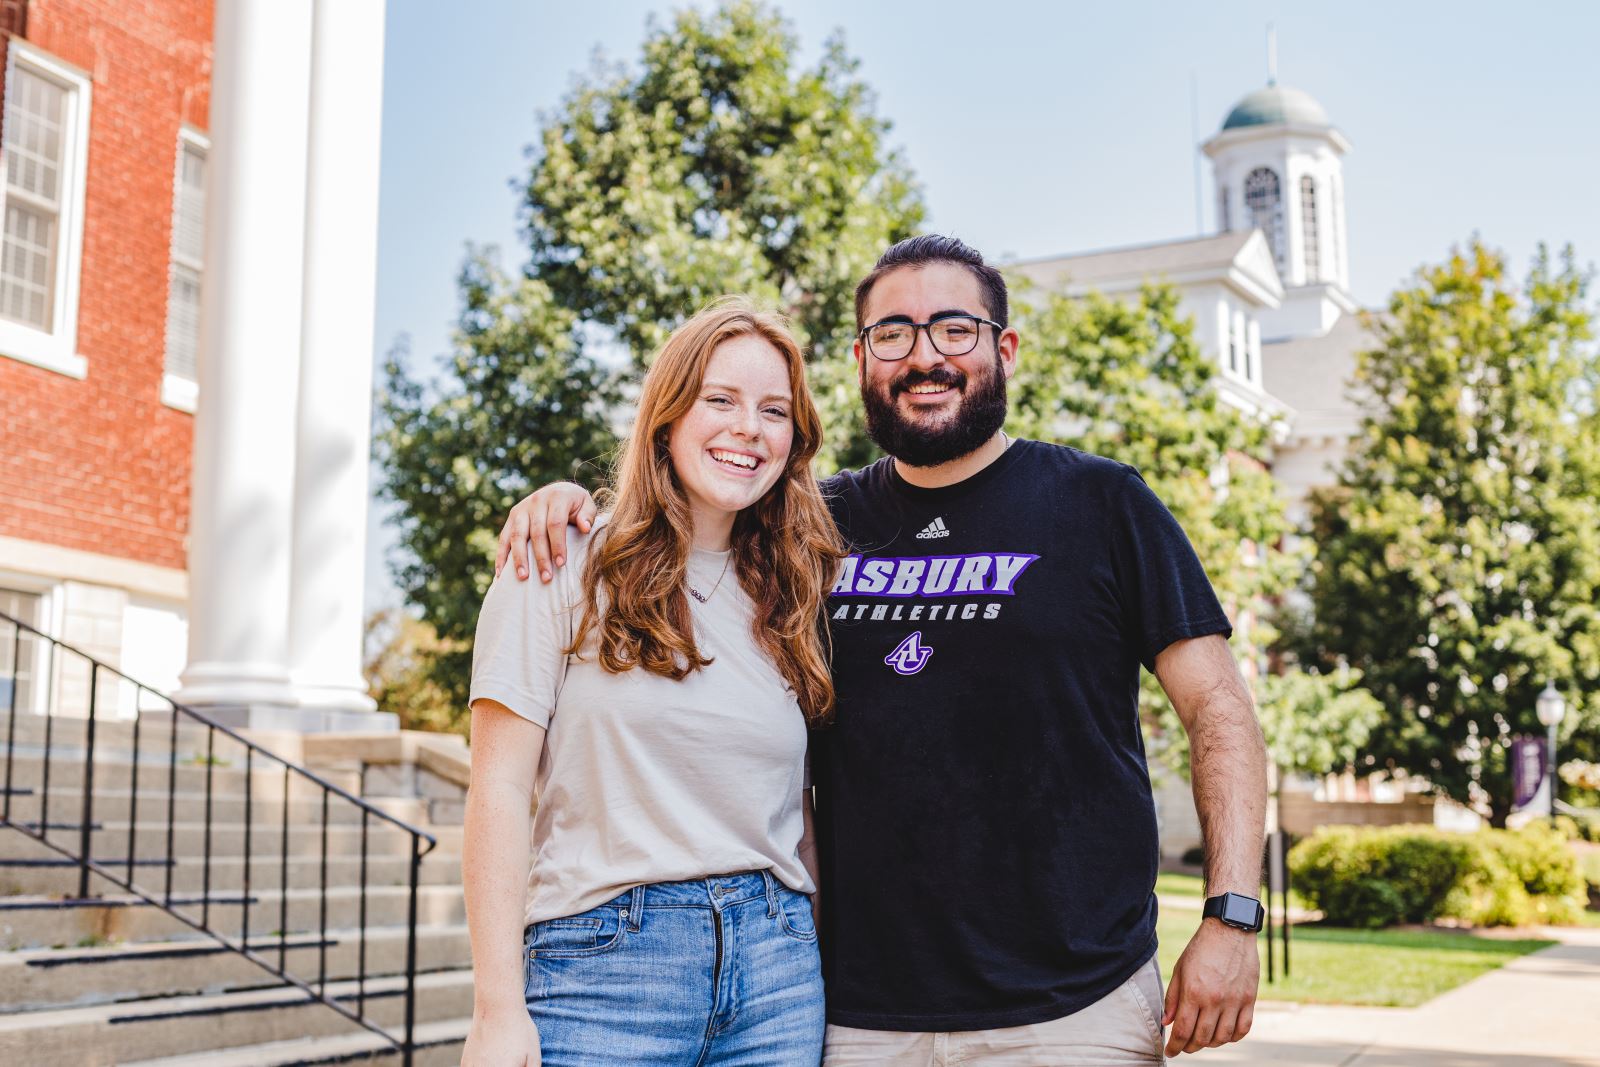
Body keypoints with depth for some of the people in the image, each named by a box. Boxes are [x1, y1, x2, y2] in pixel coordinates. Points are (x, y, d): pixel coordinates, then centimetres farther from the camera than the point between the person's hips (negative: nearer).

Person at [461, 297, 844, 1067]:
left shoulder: (787, 596, 12)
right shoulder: (564, 570, -2)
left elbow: (792, 804, 14)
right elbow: (500, 792, -6)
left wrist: (818, 963, 5)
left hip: (777, 966, 4)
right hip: (608, 960, -4)